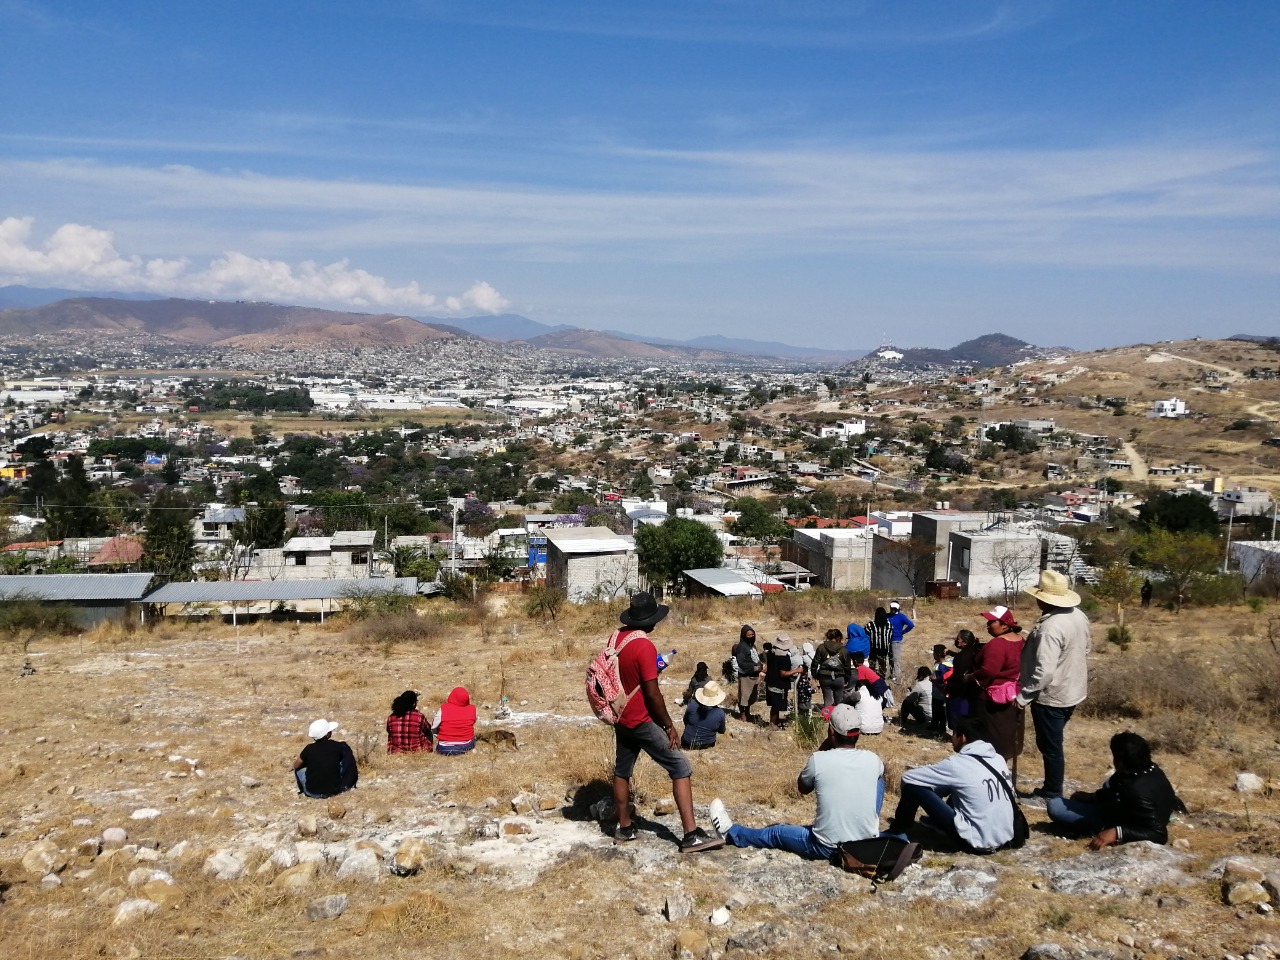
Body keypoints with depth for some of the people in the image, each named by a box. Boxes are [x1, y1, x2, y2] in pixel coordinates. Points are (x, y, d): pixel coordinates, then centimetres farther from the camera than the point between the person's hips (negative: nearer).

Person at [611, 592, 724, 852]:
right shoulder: (645, 646, -21)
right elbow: (652, 693, -20)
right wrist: (669, 726, -12)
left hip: (622, 718, 8)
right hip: (642, 722, -8)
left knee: (622, 771, 18)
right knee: (681, 768, -4)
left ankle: (624, 828, 27)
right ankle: (691, 835, -8)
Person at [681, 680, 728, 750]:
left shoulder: (692, 705, -20)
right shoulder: (720, 713, -20)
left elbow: (685, 721, -2)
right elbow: (721, 731, -2)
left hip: (687, 744, 0)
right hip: (707, 745, 0)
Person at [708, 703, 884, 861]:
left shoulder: (818, 759, -14)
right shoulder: (872, 759, -7)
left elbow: (802, 787, 10)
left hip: (829, 849, -2)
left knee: (778, 832, 25)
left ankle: (731, 831, 47)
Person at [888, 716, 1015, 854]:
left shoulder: (957, 764, -14)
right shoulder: (998, 758, 5)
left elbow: (908, 777, -9)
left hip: (977, 842, -7)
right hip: (1005, 838, 7)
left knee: (913, 785, -4)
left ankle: (897, 832, 17)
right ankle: (937, 821, 43)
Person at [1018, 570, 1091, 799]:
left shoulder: (1050, 627, -29)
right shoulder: (1079, 616, 0)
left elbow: (1043, 671, -32)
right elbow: (1084, 651, 15)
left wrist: (1023, 696, -21)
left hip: (1051, 696, -9)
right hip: (1072, 691, 9)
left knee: (1050, 746, 7)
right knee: (1053, 744, 22)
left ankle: (1052, 794, 20)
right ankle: (1052, 789, 33)